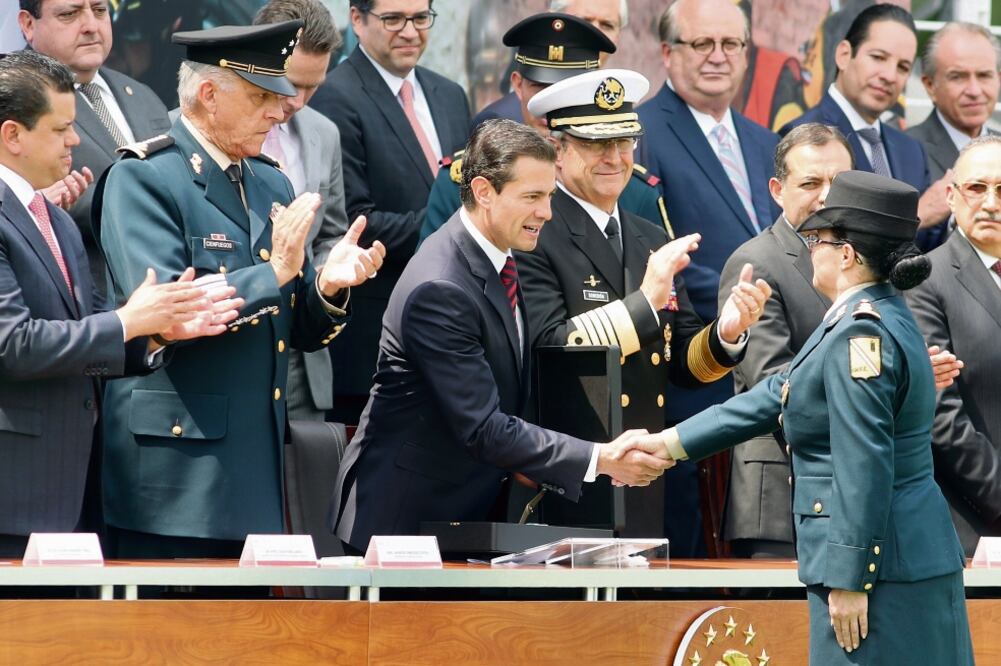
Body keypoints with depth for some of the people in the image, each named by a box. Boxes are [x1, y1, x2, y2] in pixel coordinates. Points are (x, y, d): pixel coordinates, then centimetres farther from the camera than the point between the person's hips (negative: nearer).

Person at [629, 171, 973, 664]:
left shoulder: (860, 336, -18)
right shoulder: (878, 316, 14)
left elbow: (864, 470, -21)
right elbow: (780, 396, 18)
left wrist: (849, 580, -19)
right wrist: (671, 442, 19)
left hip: (879, 567, -10)